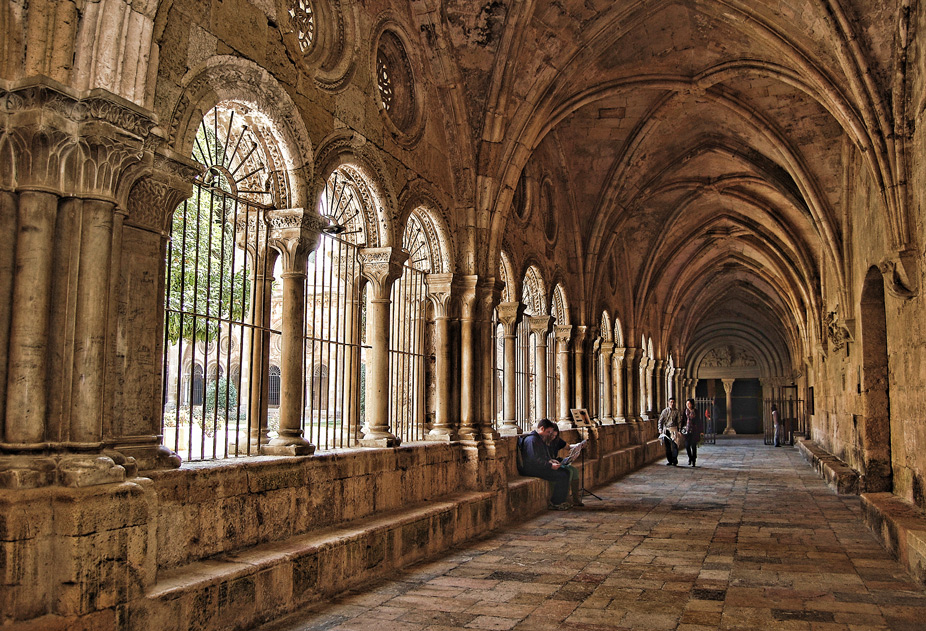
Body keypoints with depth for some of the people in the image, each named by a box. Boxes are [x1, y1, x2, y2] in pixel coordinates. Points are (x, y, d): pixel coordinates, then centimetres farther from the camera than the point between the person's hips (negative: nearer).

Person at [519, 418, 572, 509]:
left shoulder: (540, 439, 18)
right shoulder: (532, 439, -17)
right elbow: (535, 460, -23)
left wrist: (550, 460, 8)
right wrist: (550, 466, -20)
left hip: (540, 467, 11)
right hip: (533, 469, -11)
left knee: (566, 472, 2)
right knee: (562, 476, -18)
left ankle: (562, 500, 3)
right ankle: (555, 503, -7)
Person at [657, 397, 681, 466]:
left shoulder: (676, 411, 8)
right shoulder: (665, 411, 5)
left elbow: (677, 421, 16)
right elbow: (660, 421, 6)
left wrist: (678, 430, 11)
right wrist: (660, 429, -8)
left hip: (673, 429, -1)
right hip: (666, 430, 1)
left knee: (674, 445, -11)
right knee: (667, 446, 5)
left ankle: (675, 461, -8)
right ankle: (670, 461, 14)